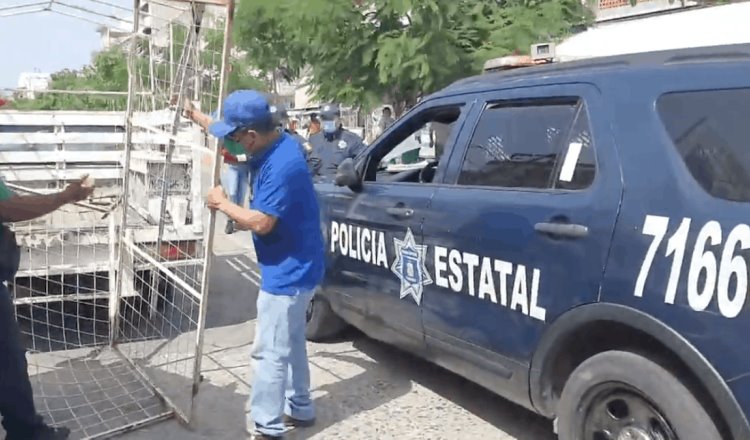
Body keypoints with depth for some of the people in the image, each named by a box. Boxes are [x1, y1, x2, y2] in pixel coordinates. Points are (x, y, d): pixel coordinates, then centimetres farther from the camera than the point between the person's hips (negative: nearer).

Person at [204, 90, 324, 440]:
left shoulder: (283, 166, -27)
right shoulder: (273, 147, 2)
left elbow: (261, 223, -28)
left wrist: (222, 204, -12)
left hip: (289, 271, -10)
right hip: (292, 267, 10)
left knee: (269, 352, -1)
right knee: (290, 343, 21)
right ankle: (299, 409, 36)